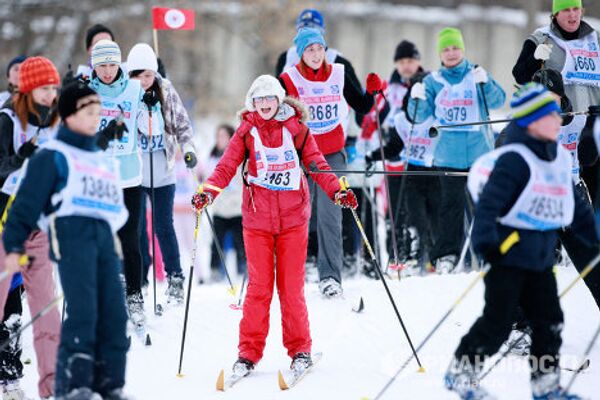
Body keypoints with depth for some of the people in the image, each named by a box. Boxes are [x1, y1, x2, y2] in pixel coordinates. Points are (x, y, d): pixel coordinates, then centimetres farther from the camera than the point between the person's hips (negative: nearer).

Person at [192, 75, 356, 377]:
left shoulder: (296, 128, 3)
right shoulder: (246, 132, 4)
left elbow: (317, 165, 3)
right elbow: (227, 167, -3)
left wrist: (337, 192, -11)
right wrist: (208, 192, -19)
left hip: (293, 218, 0)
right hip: (257, 219, 0)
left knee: (292, 287, 1)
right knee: (259, 286, -2)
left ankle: (300, 349, 13)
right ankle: (249, 352, 5)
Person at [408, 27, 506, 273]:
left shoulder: (476, 75, 6)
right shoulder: (433, 82, 10)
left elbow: (497, 101, -6)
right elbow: (420, 116, 6)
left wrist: (485, 83, -23)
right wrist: (417, 99, -15)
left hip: (480, 151, -1)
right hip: (448, 154, 1)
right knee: (451, 206, -1)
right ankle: (446, 255, 1)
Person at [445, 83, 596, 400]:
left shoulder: (560, 159, 10)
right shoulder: (515, 159, -17)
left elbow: (574, 207, 21)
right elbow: (489, 200, -23)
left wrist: (595, 232, 23)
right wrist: (485, 240, -32)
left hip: (540, 255, 8)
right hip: (508, 253, -8)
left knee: (549, 320, 7)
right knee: (498, 322, -3)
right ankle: (461, 372, 13)